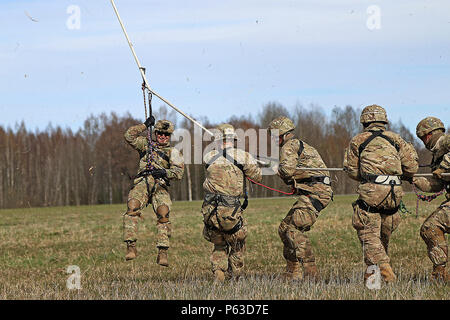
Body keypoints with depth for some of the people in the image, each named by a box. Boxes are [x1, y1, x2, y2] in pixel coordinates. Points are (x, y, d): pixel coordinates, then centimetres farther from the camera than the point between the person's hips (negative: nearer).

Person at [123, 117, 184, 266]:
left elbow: (178, 172, 7)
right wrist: (145, 125, 14)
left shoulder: (173, 152, 20)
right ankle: (131, 246, -30)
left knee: (164, 213, -23)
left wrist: (165, 172, -11)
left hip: (160, 187, 0)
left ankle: (162, 253, -24)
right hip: (142, 183, 0)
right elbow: (129, 136, 16)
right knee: (132, 207, -26)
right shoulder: (146, 145, 26)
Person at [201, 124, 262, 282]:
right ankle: (233, 279, 22)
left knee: (219, 247, 21)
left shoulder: (208, 157, 1)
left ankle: (218, 277, 6)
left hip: (209, 209, 3)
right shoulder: (243, 156, -6)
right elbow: (258, 177, 5)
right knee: (237, 248, 18)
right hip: (230, 210, -3)